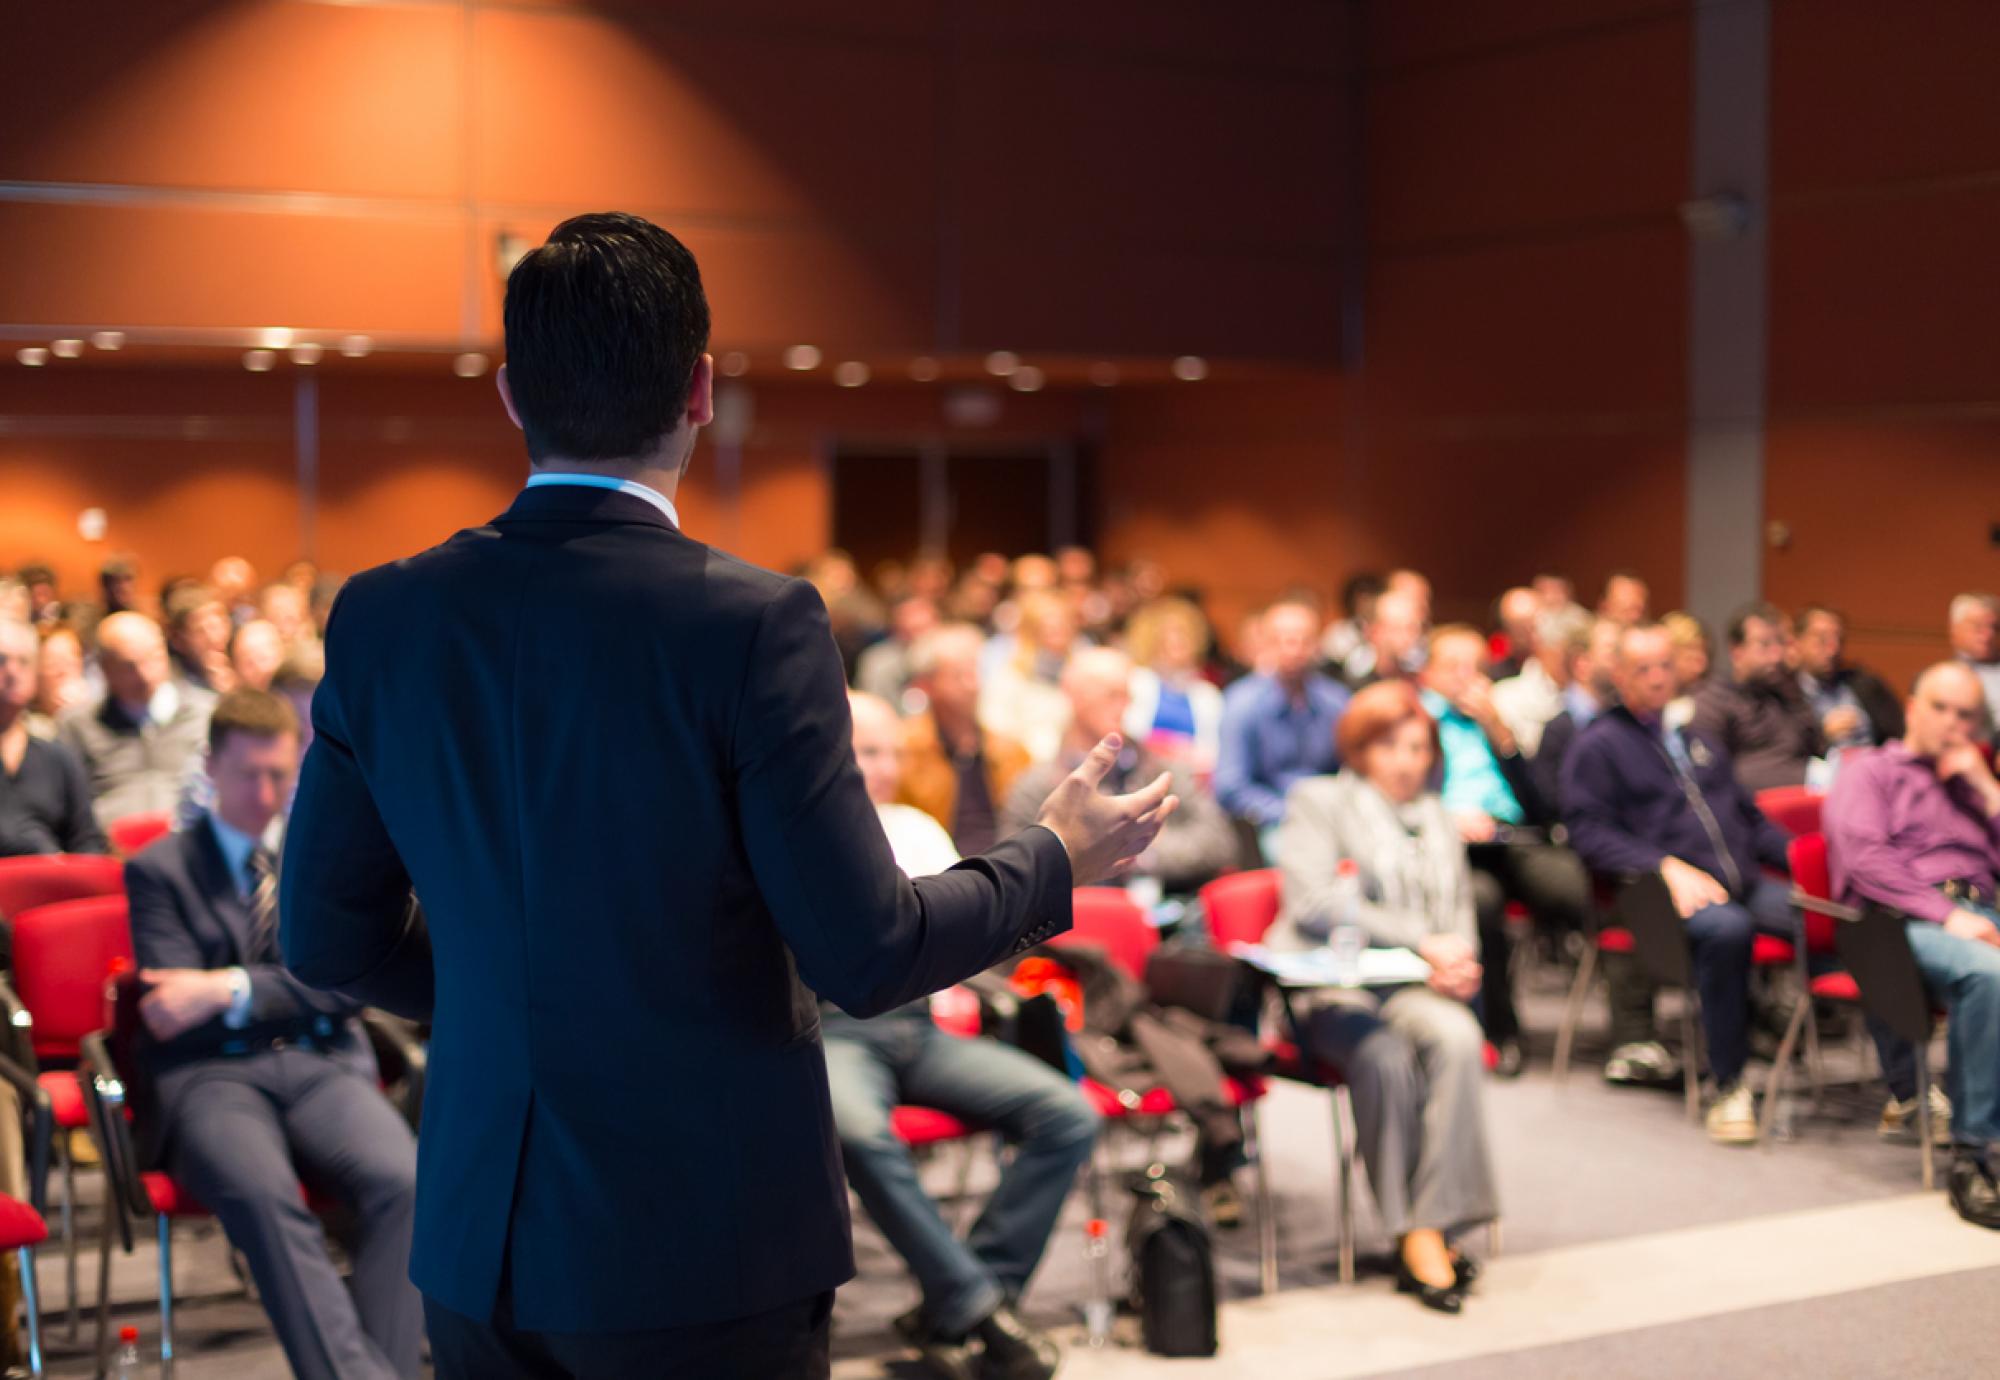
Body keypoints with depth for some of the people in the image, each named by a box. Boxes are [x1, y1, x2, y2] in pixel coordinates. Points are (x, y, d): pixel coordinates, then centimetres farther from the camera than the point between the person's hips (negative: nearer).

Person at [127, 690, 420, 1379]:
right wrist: (287, 987, -5)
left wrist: (231, 988, -8)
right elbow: (175, 1006, 1)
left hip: (322, 1066, 2)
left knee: (402, 1180, -30)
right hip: (211, 1076, -2)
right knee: (259, 1192, -36)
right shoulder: (158, 870, 12)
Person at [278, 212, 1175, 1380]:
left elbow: (328, 938, 6)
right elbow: (865, 954, -15)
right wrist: (1056, 861, 2)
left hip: (480, 1243, 5)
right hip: (708, 1251, -4)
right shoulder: (753, 624, -17)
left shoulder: (381, 619, -2)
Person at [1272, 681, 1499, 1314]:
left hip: (1416, 988, 4)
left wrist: (1456, 962, -1)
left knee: (1458, 1039, -32)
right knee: (1385, 1054, -36)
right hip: (1330, 986, -4)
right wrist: (1422, 941, -12)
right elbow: (1313, 904, -7)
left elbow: (1461, 908, 25)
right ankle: (1414, 1234, -26)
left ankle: (1434, 1227, -32)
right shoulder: (1318, 801, 9)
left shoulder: (1437, 817, 28)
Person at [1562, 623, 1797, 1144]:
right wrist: (1667, 867, -16)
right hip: (1663, 892, -5)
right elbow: (1589, 832, -4)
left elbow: (1750, 816, 31)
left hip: (1744, 885, 6)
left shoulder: (1699, 740, 29)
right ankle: (1728, 1088, -29)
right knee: (1726, 927, -39)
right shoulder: (1598, 745, 8)